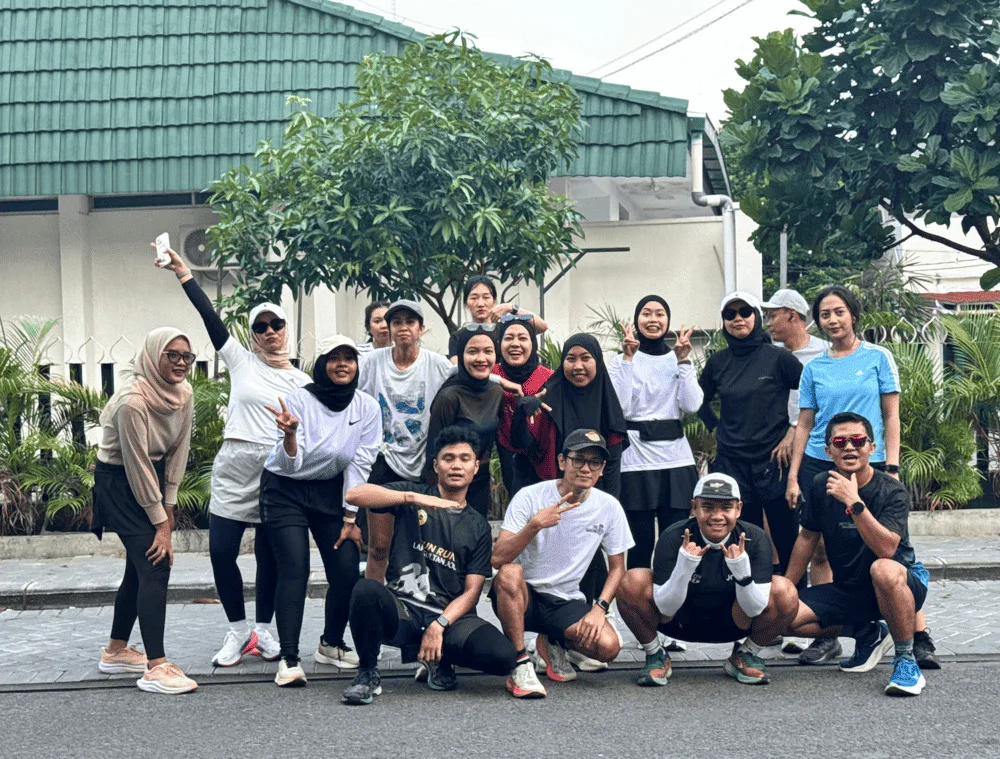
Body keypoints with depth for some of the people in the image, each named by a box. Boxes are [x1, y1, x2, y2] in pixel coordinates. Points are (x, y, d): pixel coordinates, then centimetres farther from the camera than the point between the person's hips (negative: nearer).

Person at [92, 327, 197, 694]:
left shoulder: (184, 394, -5)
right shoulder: (132, 399, -27)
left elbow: (178, 451, 1)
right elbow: (137, 464, -24)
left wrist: (168, 508, 0)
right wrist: (160, 524, -19)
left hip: (153, 478, 8)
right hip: (120, 482, -8)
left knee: (141, 566, 14)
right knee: (155, 566, -15)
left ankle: (116, 651, 29)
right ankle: (156, 669, -15)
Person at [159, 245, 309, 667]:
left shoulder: (302, 383, 7)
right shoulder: (241, 362, 4)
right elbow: (211, 319, -4)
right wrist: (183, 274, -10)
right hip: (234, 472, 0)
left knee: (269, 556, 5)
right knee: (221, 551, -3)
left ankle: (263, 629, 22)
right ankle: (239, 630, 13)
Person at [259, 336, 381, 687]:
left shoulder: (367, 407, -10)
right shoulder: (299, 400, -19)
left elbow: (359, 466, -5)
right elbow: (292, 465, -22)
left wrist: (350, 519, -5)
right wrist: (289, 433, -42)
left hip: (330, 491, 3)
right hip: (285, 490, -3)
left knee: (347, 571, -5)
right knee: (294, 569, -16)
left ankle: (331, 644, 19)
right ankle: (289, 660, -15)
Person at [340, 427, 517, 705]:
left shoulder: (478, 526, 14)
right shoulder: (413, 498, 8)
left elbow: (471, 591, 5)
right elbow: (354, 495, -9)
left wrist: (439, 625, -13)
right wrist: (414, 498, -20)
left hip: (450, 616, 2)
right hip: (403, 609, -2)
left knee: (502, 656, -26)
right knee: (366, 590, -36)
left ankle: (439, 660, 8)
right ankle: (368, 673, -9)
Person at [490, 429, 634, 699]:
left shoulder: (609, 507, -2)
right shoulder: (530, 497, -12)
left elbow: (617, 567, 7)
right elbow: (498, 559, -21)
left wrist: (599, 608, -9)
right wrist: (534, 526, -36)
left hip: (565, 602, 3)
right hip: (521, 596, -3)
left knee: (608, 646, -24)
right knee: (510, 573, -37)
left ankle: (553, 644, 11)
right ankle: (520, 664, -21)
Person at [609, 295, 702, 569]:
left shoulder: (679, 360, 10)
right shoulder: (622, 360, 4)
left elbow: (692, 405, -5)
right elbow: (620, 406, -12)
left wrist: (683, 360, -8)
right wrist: (628, 358, -12)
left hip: (676, 460, 2)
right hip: (636, 461, -2)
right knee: (640, 541, -1)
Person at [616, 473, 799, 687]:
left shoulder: (755, 539, -18)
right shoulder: (673, 538, -22)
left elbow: (755, 609, -21)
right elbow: (665, 609, -23)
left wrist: (743, 573, -40)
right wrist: (683, 569, -41)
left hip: (731, 625, 1)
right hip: (681, 621, -1)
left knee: (785, 593, -26)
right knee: (632, 583, -28)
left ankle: (747, 655, 4)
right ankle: (655, 656, 0)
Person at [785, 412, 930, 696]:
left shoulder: (892, 492, -18)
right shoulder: (821, 485, -3)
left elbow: (886, 549, -33)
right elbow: (808, 536, 10)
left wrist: (854, 503, -40)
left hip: (904, 585, -6)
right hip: (849, 589, 6)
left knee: (883, 569, -41)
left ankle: (906, 661, -21)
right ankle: (867, 633, 10)